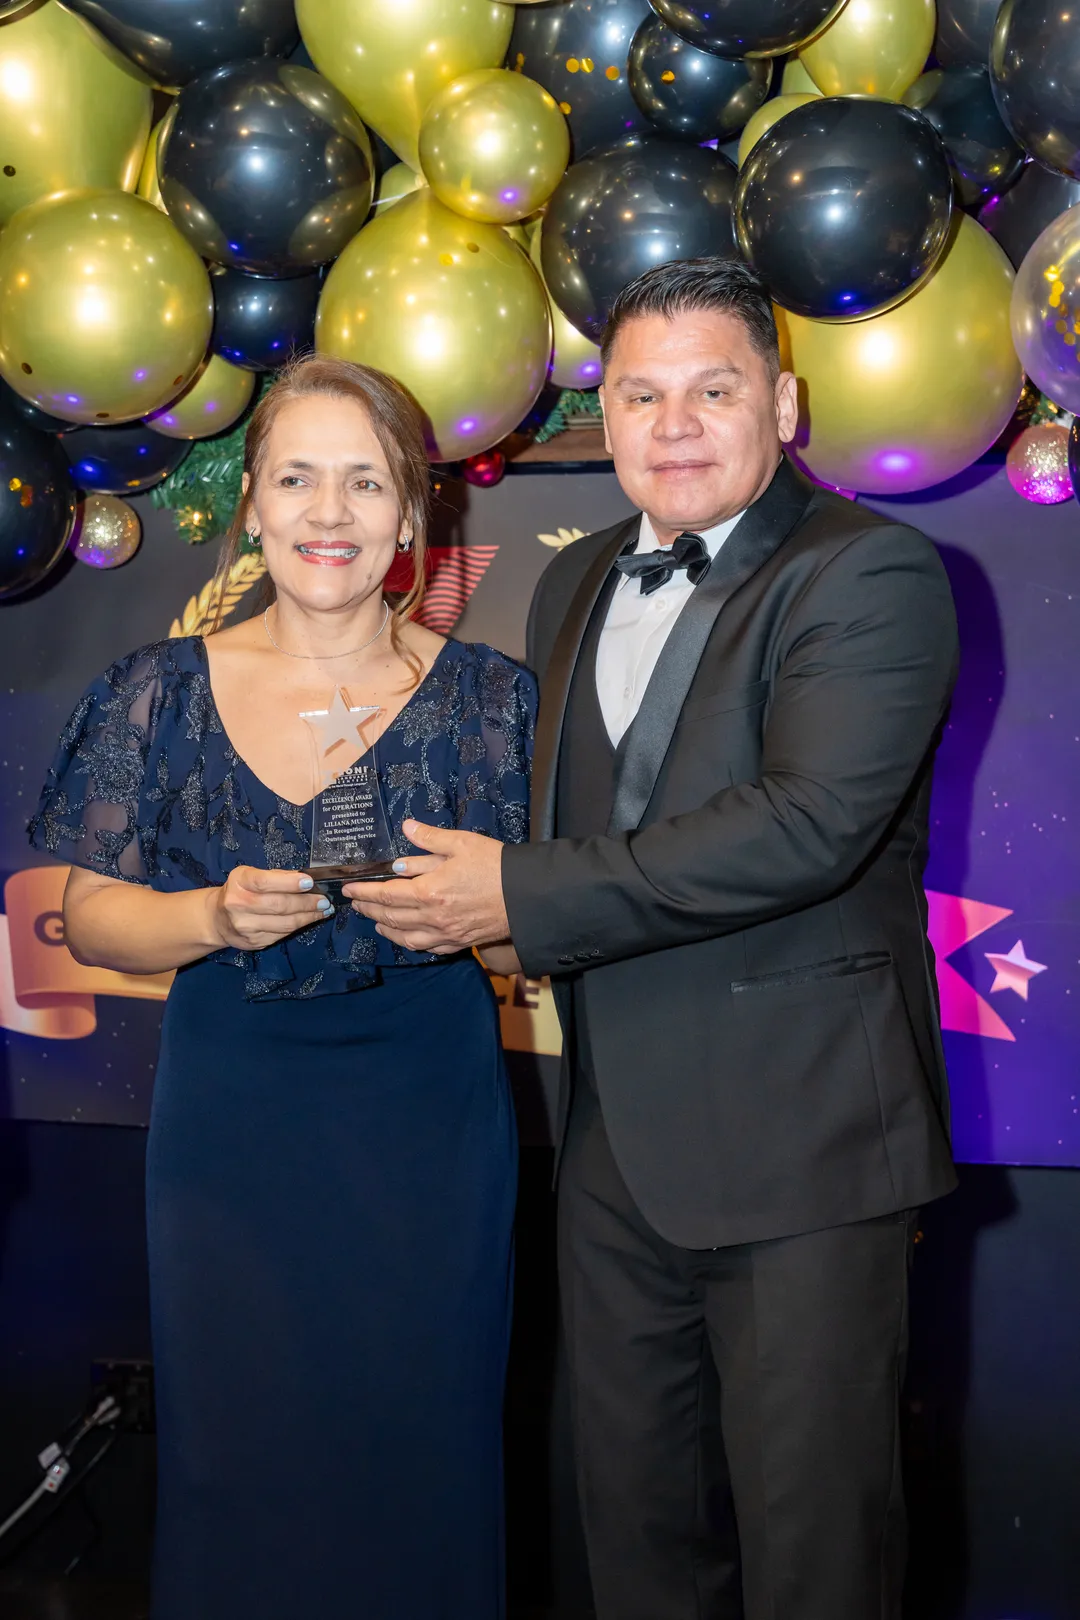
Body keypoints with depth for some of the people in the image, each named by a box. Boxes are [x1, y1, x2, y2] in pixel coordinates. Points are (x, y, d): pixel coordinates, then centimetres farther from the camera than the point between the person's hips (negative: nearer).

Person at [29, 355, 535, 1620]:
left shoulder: (488, 697, 0)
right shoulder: (162, 692, 2)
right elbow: (90, 915, 3)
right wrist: (218, 917, -16)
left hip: (430, 1125, 0)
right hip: (229, 1125, 1)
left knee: (419, 1458, 7)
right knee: (237, 1461, 8)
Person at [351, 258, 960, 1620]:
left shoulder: (868, 573, -10)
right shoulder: (575, 587, 14)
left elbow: (811, 822, -24)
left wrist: (525, 897, -20)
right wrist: (473, 897, 3)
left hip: (800, 1145, -6)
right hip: (617, 1144, 7)